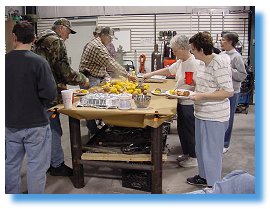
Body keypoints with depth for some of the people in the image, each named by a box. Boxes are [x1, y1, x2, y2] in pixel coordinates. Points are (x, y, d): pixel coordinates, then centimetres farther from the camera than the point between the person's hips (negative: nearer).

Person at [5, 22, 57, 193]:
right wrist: (40, 101, 1)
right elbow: (50, 94, -19)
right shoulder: (39, 62, -17)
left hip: (11, 123, 5)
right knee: (37, 167, 8)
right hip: (36, 123, -5)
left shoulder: (5, 61, -5)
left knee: (12, 164, 19)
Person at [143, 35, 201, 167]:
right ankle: (186, 153, 35)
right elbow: (169, 70, 20)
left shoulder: (194, 63, -20)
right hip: (181, 102, 9)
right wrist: (151, 74, 14)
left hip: (189, 103, -9)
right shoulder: (180, 62, 8)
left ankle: (193, 158, 18)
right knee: (181, 129, 19)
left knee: (189, 131, 3)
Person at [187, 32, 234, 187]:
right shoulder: (204, 63, 8)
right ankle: (204, 176, 39)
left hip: (214, 118, -9)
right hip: (202, 114, 9)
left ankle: (213, 185, 20)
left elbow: (228, 92, -24)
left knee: (211, 152, 3)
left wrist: (202, 96, -25)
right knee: (201, 148, 21)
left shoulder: (220, 64, -20)